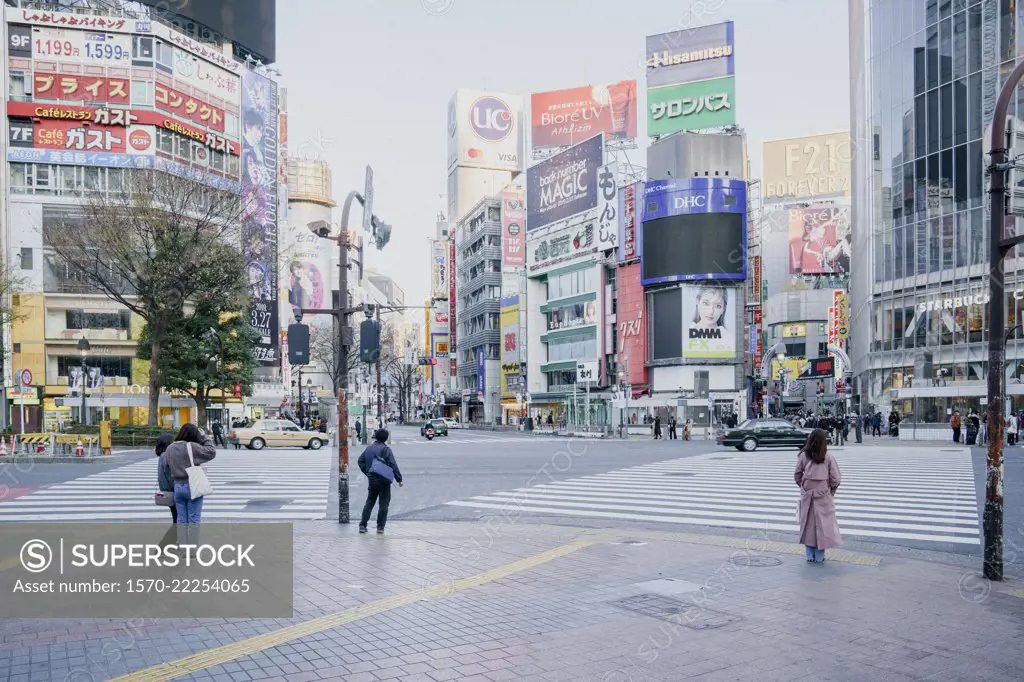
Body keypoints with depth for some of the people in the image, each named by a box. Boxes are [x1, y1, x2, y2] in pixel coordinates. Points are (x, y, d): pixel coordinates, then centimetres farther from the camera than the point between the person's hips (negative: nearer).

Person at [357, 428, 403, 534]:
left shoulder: (369, 448, 7)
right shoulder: (385, 449, -12)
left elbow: (360, 460, 15)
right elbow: (393, 465, -16)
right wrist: (399, 479, -12)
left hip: (371, 480, 6)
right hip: (383, 481, -6)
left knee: (369, 502, 16)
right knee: (383, 504, 2)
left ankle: (362, 525, 14)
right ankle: (380, 528, 2)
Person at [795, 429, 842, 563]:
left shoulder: (803, 456, -6)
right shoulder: (828, 458, -11)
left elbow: (797, 476, 0)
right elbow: (835, 479, -7)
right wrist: (831, 490, 11)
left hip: (806, 496, 2)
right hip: (823, 496, -2)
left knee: (808, 524, 11)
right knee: (822, 524, 8)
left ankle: (810, 555, 16)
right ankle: (819, 556, 13)